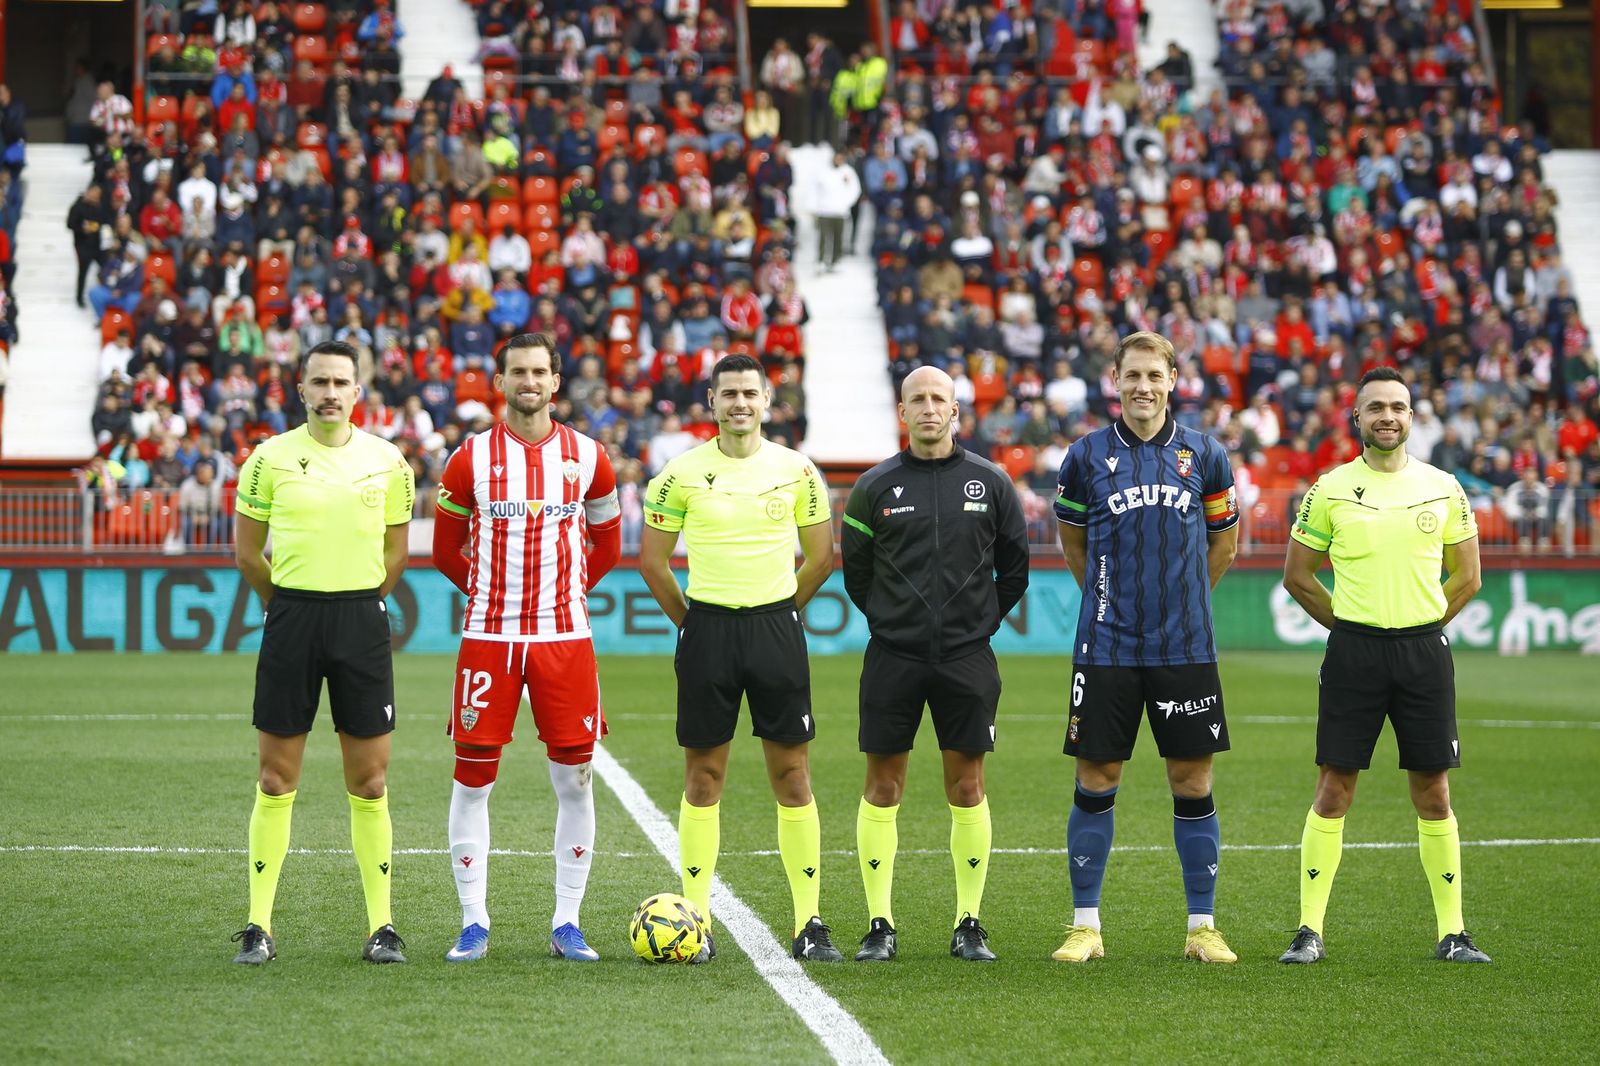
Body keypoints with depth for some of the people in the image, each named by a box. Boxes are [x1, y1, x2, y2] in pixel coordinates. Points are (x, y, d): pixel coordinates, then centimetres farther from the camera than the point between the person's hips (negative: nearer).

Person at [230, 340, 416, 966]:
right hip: (290, 617, -1)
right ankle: (258, 925, 6)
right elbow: (247, 551, 8)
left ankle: (381, 926, 8)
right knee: (276, 780, 1)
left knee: (369, 782, 2)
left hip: (362, 617, 1)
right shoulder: (270, 458, 1)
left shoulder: (387, 462, 4)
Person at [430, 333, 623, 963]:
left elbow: (606, 543, 18)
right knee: (473, 779, -1)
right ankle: (474, 923, 8)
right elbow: (447, 550, 11)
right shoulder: (471, 458, 1)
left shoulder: (587, 458, 5)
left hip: (564, 635, 1)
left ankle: (567, 924, 9)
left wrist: (568, 589, 12)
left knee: (574, 779, 1)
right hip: (489, 636, -1)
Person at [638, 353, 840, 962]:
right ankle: (696, 923, 6)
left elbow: (821, 555, 11)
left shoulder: (795, 470, 2)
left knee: (792, 778, 1)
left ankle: (810, 924, 4)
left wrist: (779, 613, 11)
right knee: (703, 777, 2)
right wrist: (689, 620, 6)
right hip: (708, 630, -1)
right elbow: (652, 558, 6)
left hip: (777, 627, 1)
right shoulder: (682, 473, 0)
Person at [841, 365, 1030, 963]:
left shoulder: (989, 483, 4)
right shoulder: (876, 487, 3)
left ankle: (968, 925, 10)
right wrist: (889, 621, 7)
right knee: (883, 786, 0)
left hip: (966, 659, 0)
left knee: (966, 787, 2)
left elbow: (1014, 566, 13)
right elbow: (855, 570, 12)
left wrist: (983, 621, 8)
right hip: (893, 658, 0)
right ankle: (880, 925, 6)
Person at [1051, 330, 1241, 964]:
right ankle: (1086, 927, 10)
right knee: (1096, 782, 1)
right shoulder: (1087, 456, 1)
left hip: (1185, 646, 1)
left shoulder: (1203, 455, 4)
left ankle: (1202, 927, 11)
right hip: (1106, 646, -1)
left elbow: (1224, 538, 17)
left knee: (1193, 784, 2)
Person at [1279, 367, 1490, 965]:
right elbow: (1297, 576, 8)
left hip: (1425, 651, 1)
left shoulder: (1443, 489, 6)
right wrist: (1352, 624, 6)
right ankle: (1310, 931, 2)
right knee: (1334, 790, -2)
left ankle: (1452, 933, 9)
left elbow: (1467, 576, 14)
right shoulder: (1330, 490, 1)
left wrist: (1422, 625, 7)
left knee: (1433, 793, 3)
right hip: (1353, 652, -1)